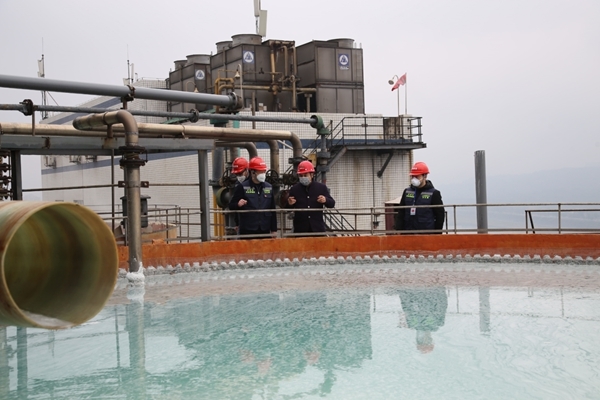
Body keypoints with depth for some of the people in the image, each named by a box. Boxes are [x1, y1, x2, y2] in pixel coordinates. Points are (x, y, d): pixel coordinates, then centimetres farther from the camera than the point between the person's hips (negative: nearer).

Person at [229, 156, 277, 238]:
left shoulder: (268, 187, 10)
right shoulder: (242, 187, -2)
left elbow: (272, 210, 14)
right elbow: (231, 206, -1)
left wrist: (274, 230, 11)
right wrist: (238, 204, -24)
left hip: (265, 230, 4)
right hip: (248, 231, -4)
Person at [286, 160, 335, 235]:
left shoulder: (321, 187, 6)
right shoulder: (294, 189, 6)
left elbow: (332, 204, 7)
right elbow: (287, 209, 12)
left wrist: (325, 200, -15)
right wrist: (289, 204, -12)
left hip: (317, 227, 0)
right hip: (300, 229, 0)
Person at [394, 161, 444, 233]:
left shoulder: (434, 193, -1)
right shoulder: (407, 192, 11)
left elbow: (440, 216, 1)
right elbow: (400, 213, 15)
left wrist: (437, 234, -3)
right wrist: (399, 231, 6)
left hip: (427, 234, -4)